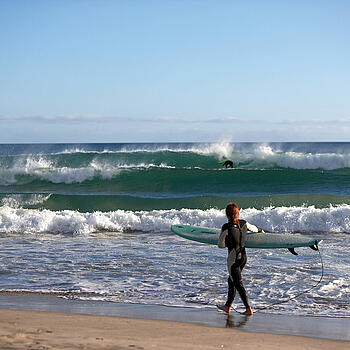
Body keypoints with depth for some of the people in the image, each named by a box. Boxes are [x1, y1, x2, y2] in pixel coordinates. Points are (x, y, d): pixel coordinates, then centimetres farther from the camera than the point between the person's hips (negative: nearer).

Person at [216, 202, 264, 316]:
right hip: (243, 256, 7)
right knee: (231, 281, 19)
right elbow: (253, 228, 22)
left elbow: (220, 245, -11)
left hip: (233, 258, -7)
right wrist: (260, 230, 43)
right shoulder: (244, 224, -1)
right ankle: (227, 306, 28)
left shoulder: (226, 227, -17)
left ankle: (248, 308, -3)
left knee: (238, 283, 0)